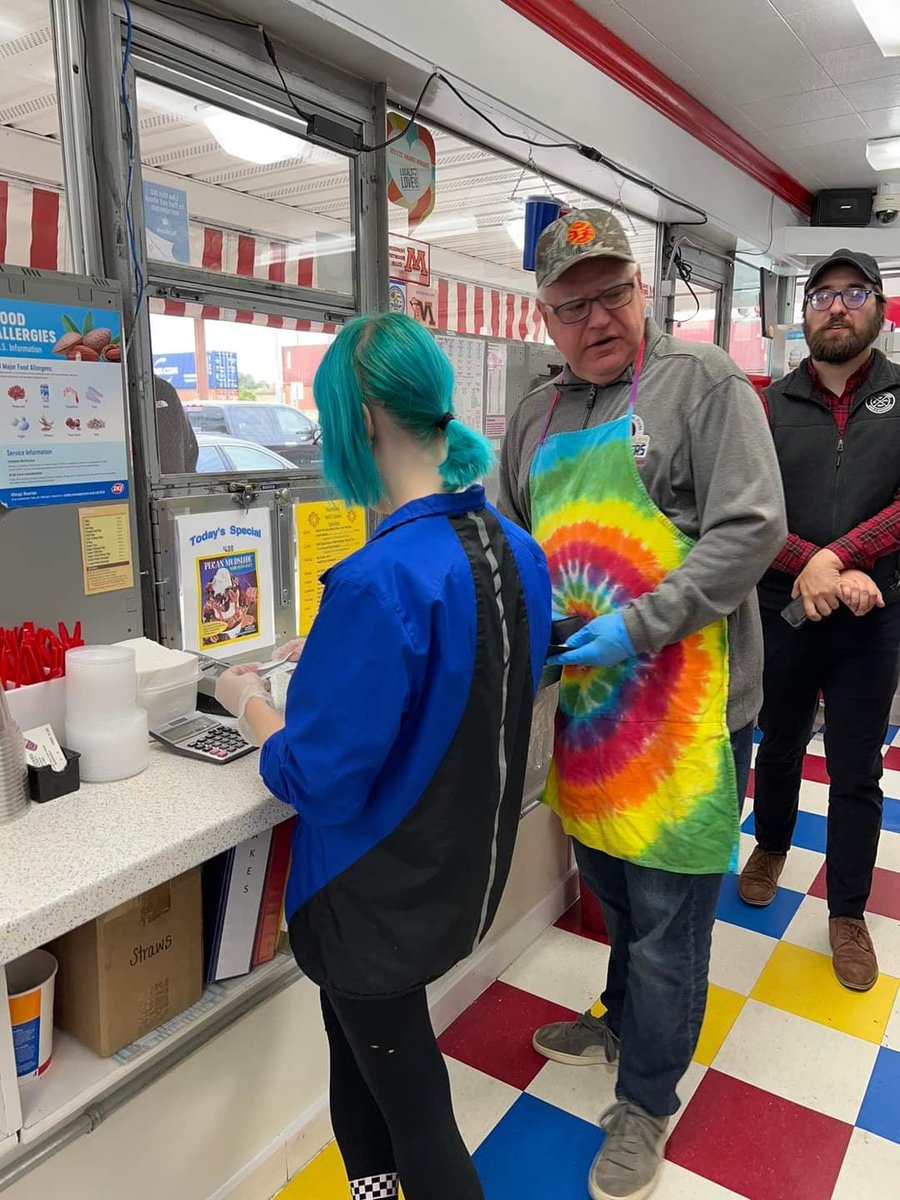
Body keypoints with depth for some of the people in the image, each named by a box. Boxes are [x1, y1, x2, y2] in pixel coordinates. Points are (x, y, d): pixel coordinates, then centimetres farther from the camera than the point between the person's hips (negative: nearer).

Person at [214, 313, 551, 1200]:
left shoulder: (381, 578, -30)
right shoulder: (518, 551, -4)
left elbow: (316, 777, -24)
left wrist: (249, 702, -5)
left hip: (385, 893, -8)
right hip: (465, 868, 8)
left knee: (414, 1107, 16)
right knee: (357, 1035, 30)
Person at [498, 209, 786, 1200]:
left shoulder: (702, 382, -7)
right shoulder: (537, 417, 11)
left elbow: (751, 526, -15)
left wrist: (639, 626, -21)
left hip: (683, 708, -5)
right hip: (585, 702, 6)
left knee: (666, 922, 9)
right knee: (613, 890, 25)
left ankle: (645, 1103, 32)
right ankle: (622, 1025, 50)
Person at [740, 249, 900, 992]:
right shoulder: (772, 405, 1)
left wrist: (837, 557, -22)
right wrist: (821, 571, -21)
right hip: (782, 611, 1)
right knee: (780, 748, 19)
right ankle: (772, 845, 46)